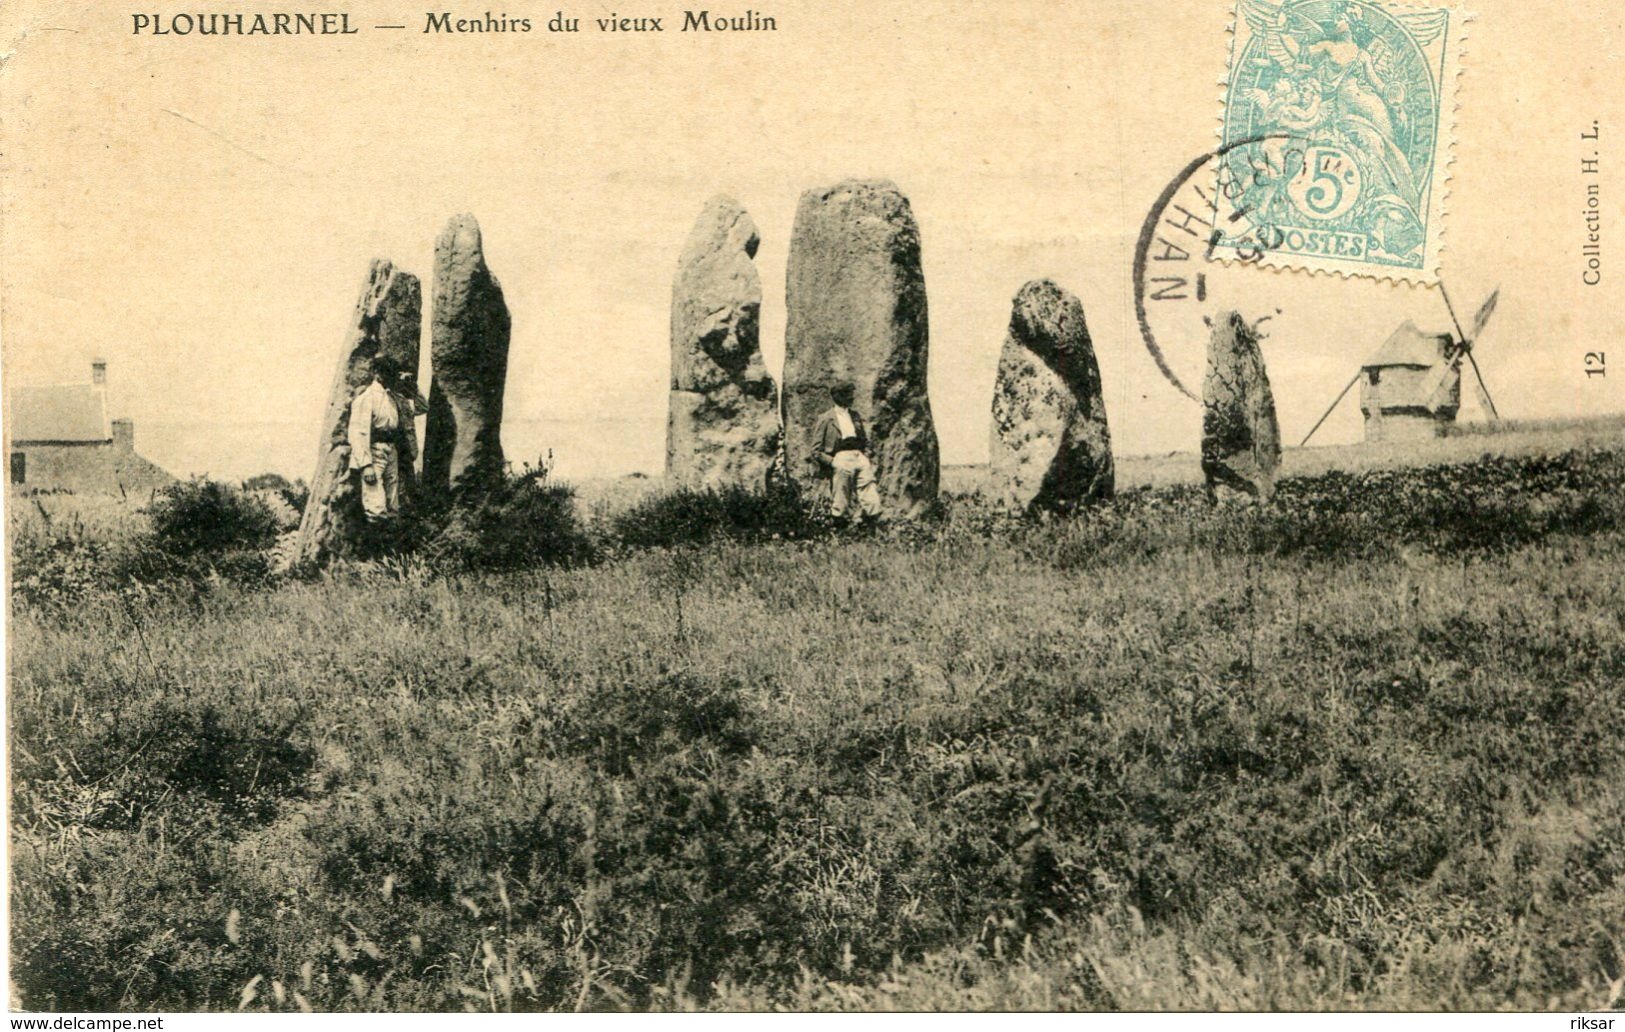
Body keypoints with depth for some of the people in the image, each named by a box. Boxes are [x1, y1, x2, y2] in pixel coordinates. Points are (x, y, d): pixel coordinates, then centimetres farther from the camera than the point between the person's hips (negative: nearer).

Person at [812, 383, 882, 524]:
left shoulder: (856, 417, 20)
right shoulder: (826, 419, 5)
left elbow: (865, 441, 30)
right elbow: (816, 451, 3)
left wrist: (866, 456, 12)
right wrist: (832, 462, -9)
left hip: (859, 458, 4)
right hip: (840, 459, -4)